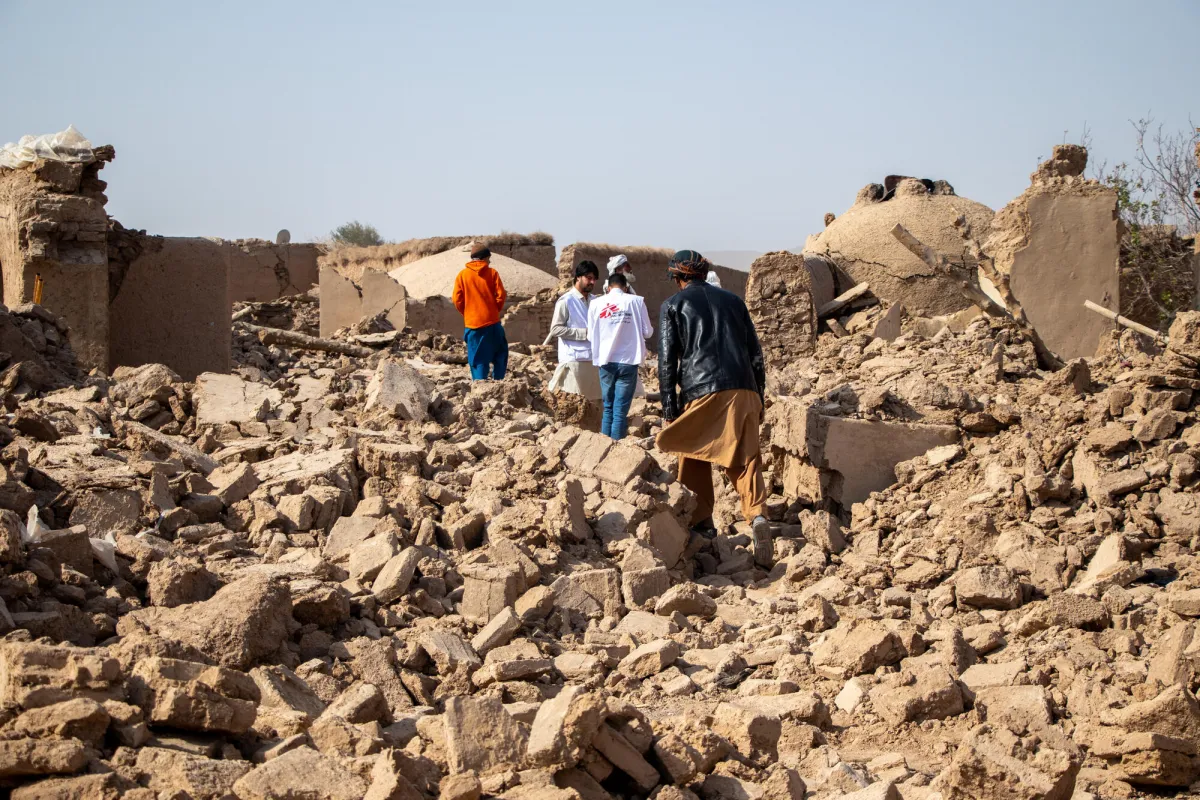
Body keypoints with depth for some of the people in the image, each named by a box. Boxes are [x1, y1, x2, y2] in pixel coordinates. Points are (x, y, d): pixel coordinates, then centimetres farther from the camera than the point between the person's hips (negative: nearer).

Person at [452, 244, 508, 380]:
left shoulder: (463, 274, 2)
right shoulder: (492, 273, 0)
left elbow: (457, 299, -1)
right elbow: (501, 295, -4)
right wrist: (495, 310, 11)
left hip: (472, 323, 1)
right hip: (492, 322, -1)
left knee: (478, 357, 5)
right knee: (500, 352, 15)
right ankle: (498, 380, 8)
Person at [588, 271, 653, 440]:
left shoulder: (596, 304, 1)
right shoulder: (636, 301, -4)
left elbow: (591, 335, 8)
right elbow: (647, 332, 2)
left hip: (606, 360, 2)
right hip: (628, 360, -2)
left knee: (608, 407, 14)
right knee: (621, 410, 1)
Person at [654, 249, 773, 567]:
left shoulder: (673, 305, 9)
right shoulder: (733, 300, 20)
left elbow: (667, 361, 2)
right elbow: (755, 354, 18)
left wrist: (669, 410, 3)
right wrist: (758, 398, 22)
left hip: (701, 392, -3)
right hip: (743, 392, 3)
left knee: (694, 459, 14)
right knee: (745, 460, 1)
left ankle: (701, 521, 15)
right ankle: (757, 516, -20)